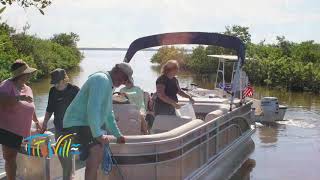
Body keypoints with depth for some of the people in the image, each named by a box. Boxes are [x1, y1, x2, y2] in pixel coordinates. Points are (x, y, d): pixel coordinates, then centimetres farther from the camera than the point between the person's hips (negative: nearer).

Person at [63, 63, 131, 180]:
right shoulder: (101, 80, -15)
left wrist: (118, 135, 31)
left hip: (85, 125, 11)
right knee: (96, 151, -26)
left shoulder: (108, 85, 19)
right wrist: (98, 134, -29)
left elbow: (108, 114, 28)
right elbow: (93, 109, -27)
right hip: (76, 124, -11)